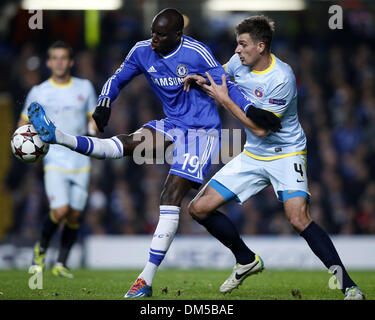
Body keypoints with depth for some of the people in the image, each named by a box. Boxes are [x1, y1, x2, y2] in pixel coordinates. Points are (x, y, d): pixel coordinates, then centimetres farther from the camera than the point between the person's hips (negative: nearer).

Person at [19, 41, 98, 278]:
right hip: (54, 160, -3)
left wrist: (93, 128, -8)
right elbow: (24, 122, 13)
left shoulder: (85, 87, 7)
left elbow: (93, 118, 15)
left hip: (81, 161, 3)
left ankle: (61, 264, 15)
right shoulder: (38, 92, 2)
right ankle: (42, 248, 10)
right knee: (60, 210, -18)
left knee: (75, 215, 1)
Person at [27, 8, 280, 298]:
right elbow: (118, 80, 10)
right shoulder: (142, 51, -1)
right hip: (172, 126, 6)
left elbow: (227, 87, -10)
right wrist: (104, 103, -10)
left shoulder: (197, 53, -18)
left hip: (201, 132, -6)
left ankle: (146, 281, -16)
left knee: (171, 197, -15)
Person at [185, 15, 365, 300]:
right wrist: (202, 79, 0)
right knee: (199, 208, 1)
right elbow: (222, 75, 23)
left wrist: (224, 100, -19)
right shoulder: (238, 62, -2)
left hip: (286, 154, -7)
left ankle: (349, 287, -23)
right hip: (252, 156, 7)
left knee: (299, 219, -28)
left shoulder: (282, 79, -23)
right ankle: (247, 261, 21)